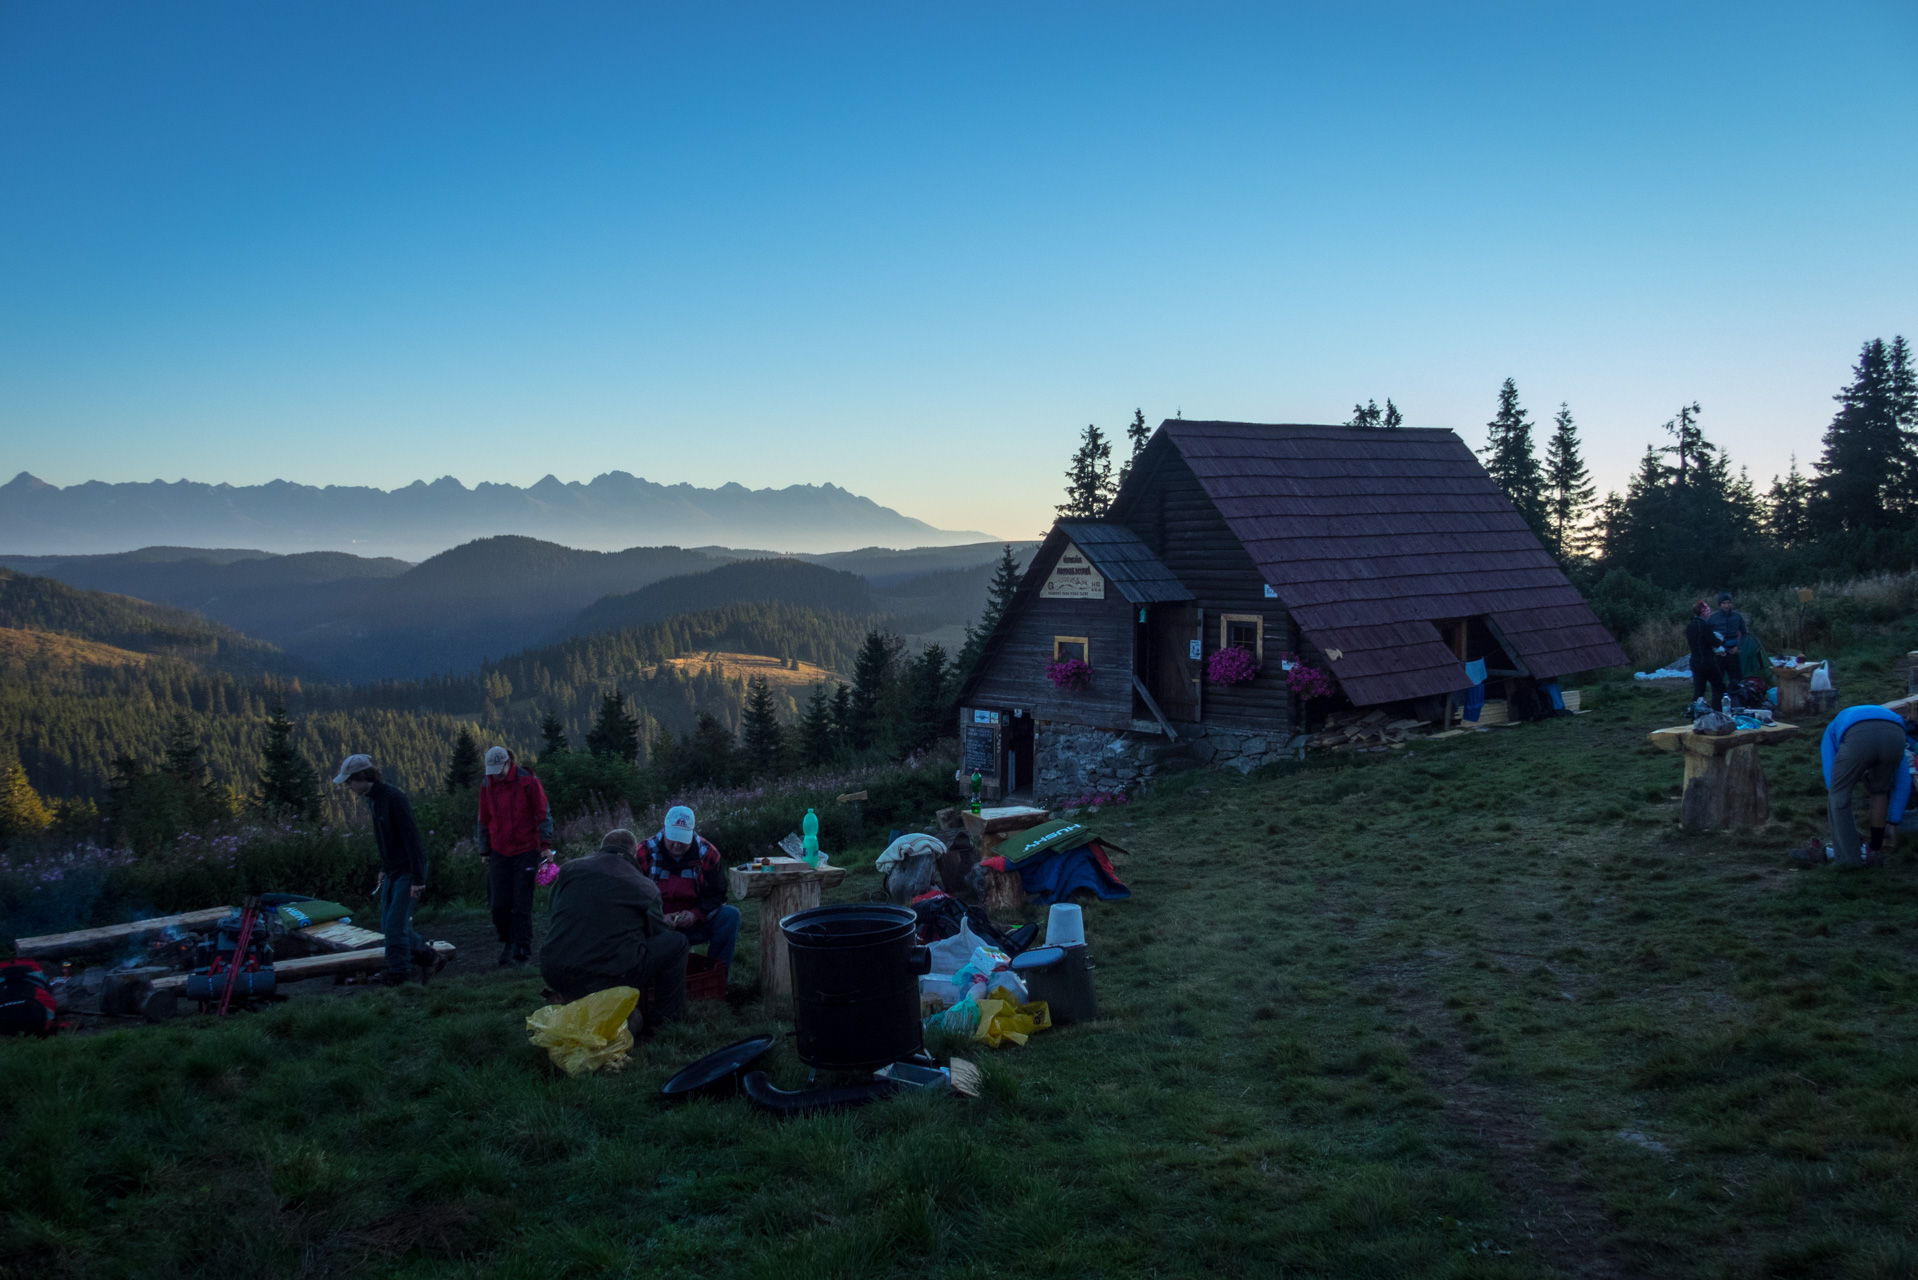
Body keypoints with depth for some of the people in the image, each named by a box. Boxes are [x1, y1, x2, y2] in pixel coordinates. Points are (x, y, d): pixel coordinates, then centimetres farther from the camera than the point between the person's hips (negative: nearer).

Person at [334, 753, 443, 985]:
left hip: (408, 870, -9)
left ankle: (396, 980, 2)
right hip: (392, 871, 9)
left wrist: (418, 879, -25)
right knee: (388, 926, 10)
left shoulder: (394, 798, -22)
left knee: (396, 925, -8)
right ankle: (429, 959, 23)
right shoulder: (372, 799, 6)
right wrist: (383, 868, 20)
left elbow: (411, 837, -23)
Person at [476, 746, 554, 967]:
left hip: (525, 851, -4)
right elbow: (484, 820, 14)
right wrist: (484, 850, 15)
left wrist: (545, 844, -10)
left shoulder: (527, 781, -9)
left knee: (522, 904, -3)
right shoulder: (487, 785, 3)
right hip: (499, 851, 4)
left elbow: (543, 814, -4)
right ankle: (506, 943, 21)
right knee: (499, 904, 1)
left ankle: (522, 950, 3)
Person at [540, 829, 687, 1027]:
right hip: (609, 980, -5)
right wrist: (667, 923, 40)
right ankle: (667, 1018, 20)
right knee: (676, 941, 13)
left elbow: (550, 921, 22)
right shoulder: (645, 887, 4)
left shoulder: (569, 869, 12)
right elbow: (657, 934, 15)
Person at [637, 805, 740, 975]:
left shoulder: (706, 852, -3)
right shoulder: (646, 852, -6)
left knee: (731, 915, -23)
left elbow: (716, 895, -1)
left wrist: (695, 914, -20)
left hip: (695, 924, 2)